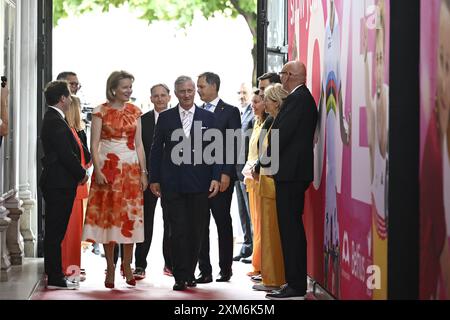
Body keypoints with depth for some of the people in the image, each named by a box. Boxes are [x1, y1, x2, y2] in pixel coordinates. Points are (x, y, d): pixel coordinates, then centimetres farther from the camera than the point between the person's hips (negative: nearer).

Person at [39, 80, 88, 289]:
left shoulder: (52, 119, 16)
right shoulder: (56, 122, -17)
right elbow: (66, 154, -20)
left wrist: (79, 172, 13)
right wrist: (82, 174, -7)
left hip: (57, 183, 10)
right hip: (59, 183, -10)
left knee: (54, 231, 13)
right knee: (55, 231, -6)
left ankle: (55, 275, 18)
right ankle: (55, 278, -3)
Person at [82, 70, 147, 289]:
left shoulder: (134, 112, 9)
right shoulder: (101, 111, -2)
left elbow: (139, 144, 9)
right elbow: (94, 144, -5)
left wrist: (143, 172, 3)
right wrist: (97, 171, -15)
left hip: (131, 169, 3)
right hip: (107, 168, -3)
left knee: (130, 216, 2)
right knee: (108, 215, 0)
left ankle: (127, 265, 12)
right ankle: (110, 267, 7)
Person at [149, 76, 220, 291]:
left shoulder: (208, 118, 7)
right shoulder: (165, 118, 7)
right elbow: (156, 150, 8)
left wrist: (215, 178, -3)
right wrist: (154, 180, 4)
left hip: (199, 184, 1)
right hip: (172, 184, -1)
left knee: (196, 231, 5)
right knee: (178, 231, -4)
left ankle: (190, 273, 17)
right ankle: (180, 277, 0)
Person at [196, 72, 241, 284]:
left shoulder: (230, 112, -1)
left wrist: (226, 174, -15)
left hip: (221, 177, -5)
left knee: (223, 223, 1)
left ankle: (225, 269, 8)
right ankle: (205, 271, 7)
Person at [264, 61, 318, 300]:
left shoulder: (297, 99, -15)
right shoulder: (304, 97, 17)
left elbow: (281, 135, -19)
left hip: (290, 172, -10)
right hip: (296, 172, 10)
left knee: (289, 227, -8)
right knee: (293, 226, 14)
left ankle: (295, 285, -7)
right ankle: (297, 282, 19)